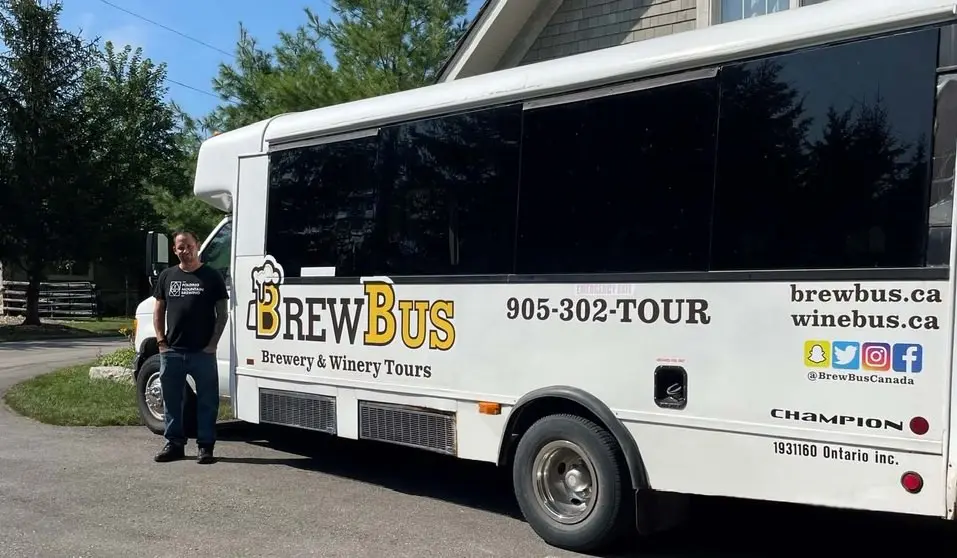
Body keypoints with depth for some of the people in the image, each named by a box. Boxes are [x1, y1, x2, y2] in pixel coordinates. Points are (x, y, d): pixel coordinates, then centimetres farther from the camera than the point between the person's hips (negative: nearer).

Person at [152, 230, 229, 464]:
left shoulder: (212, 276, 0)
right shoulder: (167, 276, 10)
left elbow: (222, 313, 1)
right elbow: (158, 311, 14)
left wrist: (213, 344, -7)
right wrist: (161, 341, 4)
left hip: (203, 352, -3)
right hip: (172, 352, 4)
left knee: (207, 400, 2)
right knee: (171, 399, 11)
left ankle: (205, 445, 11)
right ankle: (174, 443, 22)